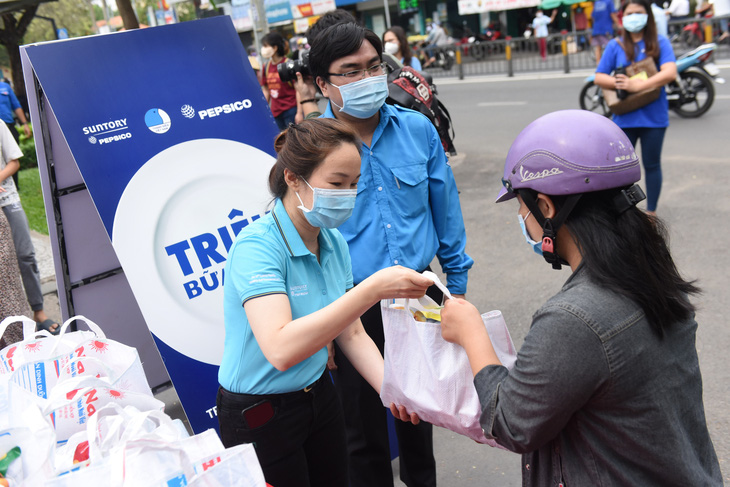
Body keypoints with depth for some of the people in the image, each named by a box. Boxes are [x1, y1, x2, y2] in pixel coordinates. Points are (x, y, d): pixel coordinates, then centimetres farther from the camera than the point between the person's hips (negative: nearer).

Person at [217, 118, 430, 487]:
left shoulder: (334, 242, -2)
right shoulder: (257, 246, -25)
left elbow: (352, 334, 3)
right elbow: (281, 350, -39)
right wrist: (372, 289, -43)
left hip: (318, 397, 6)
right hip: (260, 417, -6)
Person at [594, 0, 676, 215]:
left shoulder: (660, 42, -1)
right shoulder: (615, 46, 4)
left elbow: (670, 73, -13)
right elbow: (598, 77, 2)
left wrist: (639, 85, -22)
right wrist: (619, 83, -17)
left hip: (653, 117, -1)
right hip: (625, 118, 1)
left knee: (652, 164, 11)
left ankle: (651, 212, 25)